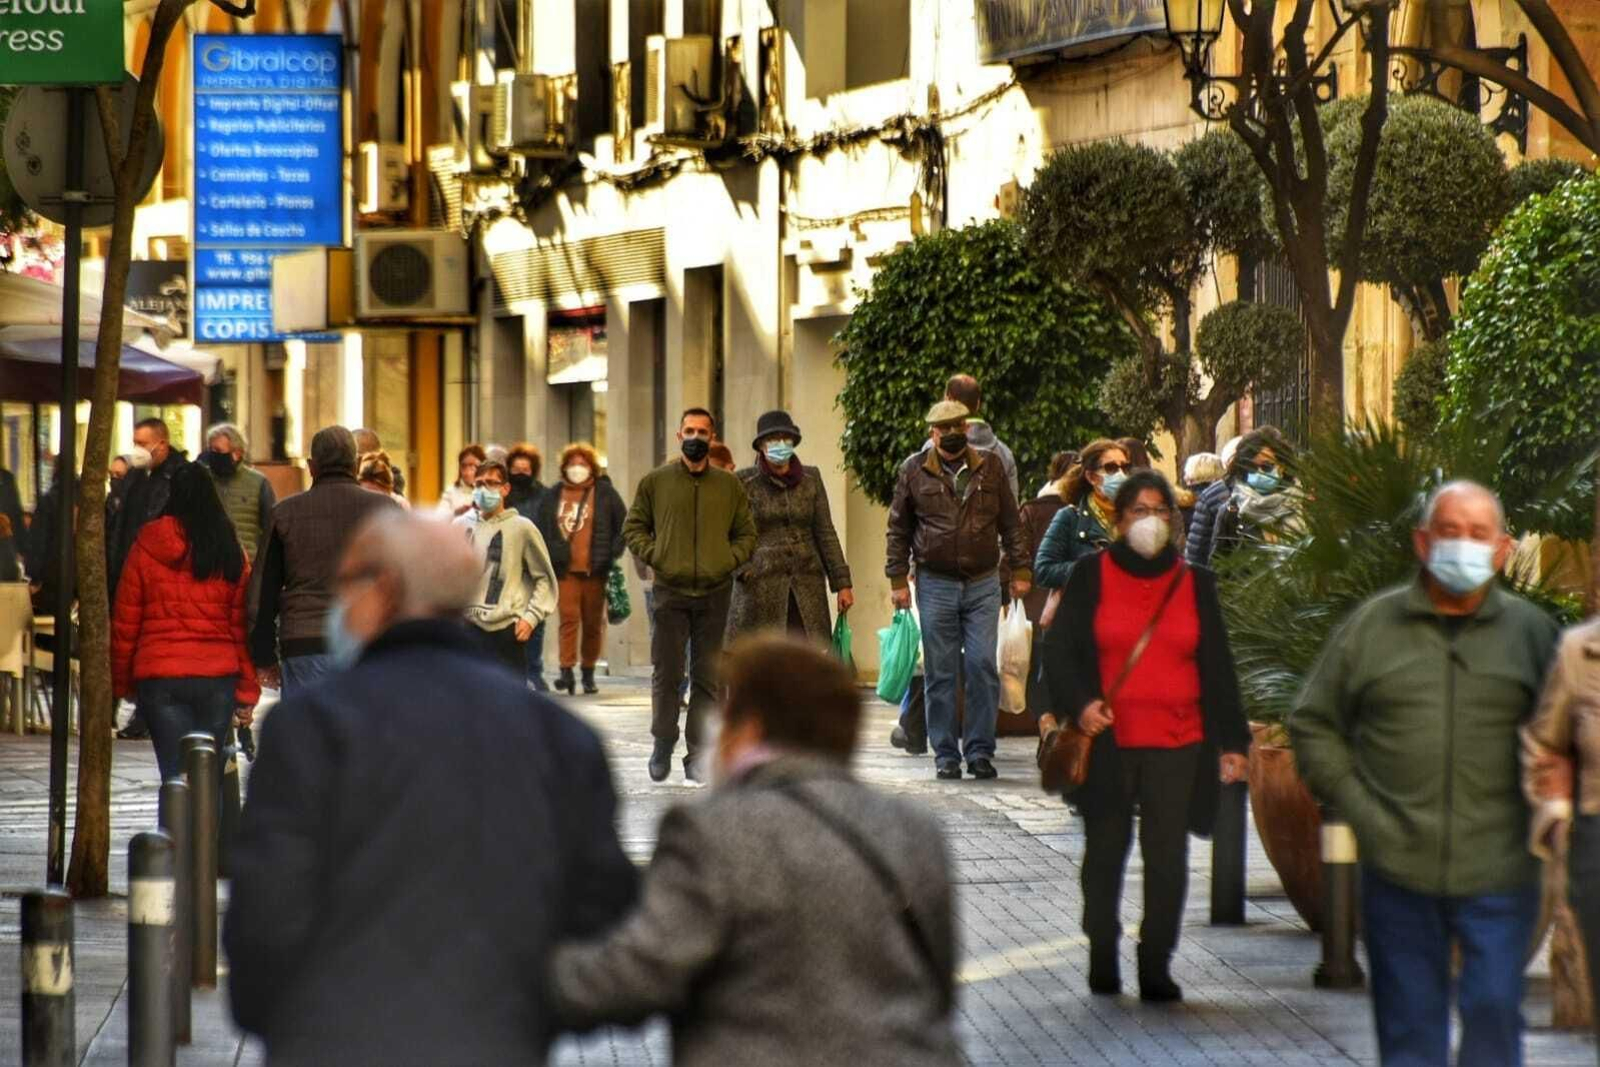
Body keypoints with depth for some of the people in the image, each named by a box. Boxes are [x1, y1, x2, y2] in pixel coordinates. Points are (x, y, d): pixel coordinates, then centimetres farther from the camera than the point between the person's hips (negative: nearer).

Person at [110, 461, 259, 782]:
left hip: (159, 676, -1)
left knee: (176, 776, -4)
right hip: (218, 678, 1)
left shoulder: (146, 548, 0)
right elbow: (242, 625, 3)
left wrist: (119, 683, 13)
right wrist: (247, 694, 8)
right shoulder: (231, 553, 2)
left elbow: (125, 622, 3)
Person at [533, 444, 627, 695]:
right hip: (566, 570, 0)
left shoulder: (605, 493, 3)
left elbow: (624, 525, 7)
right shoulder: (553, 495, 8)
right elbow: (540, 529, 15)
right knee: (569, 618, -11)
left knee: (593, 622, 6)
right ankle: (567, 670, -16)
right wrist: (549, 555, 4)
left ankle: (588, 673, 16)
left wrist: (612, 554, -2)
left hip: (595, 570, 0)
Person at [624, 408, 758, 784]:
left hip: (715, 594, 1)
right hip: (670, 593, -1)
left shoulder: (730, 486, 9)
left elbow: (746, 534, 15)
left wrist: (730, 560, -2)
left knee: (707, 678, 3)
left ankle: (698, 754, 7)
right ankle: (662, 744, 13)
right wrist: (653, 556, -3)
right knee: (666, 674, -2)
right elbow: (633, 527, 11)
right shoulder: (655, 482, 6)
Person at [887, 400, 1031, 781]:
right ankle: (945, 753, 8)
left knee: (983, 667, -4)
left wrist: (1020, 570, 7)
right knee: (940, 674, 2)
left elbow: (1010, 523, 12)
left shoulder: (990, 467, 8)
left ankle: (979, 750, 4)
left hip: (983, 583, 0)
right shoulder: (914, 471, 5)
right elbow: (899, 530, 8)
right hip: (935, 585, 0)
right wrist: (898, 579, 3)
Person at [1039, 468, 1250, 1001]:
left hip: (1177, 742, 1)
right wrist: (1079, 703, -15)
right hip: (1107, 741, -1)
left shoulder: (1194, 584, 11)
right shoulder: (1091, 576, 5)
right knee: (1105, 850, 7)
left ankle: (1156, 966, 2)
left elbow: (1217, 669, 13)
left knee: (1168, 857, -3)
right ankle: (1102, 958, 19)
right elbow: (1059, 649, 3)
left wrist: (1232, 741, 8)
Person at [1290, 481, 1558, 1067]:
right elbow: (1313, 724, 11)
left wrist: (1540, 818, -3)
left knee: (1494, 1009, -7)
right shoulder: (1372, 625, 7)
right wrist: (1359, 809, 1)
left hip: (1498, 871, -1)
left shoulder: (1531, 629, 6)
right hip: (1398, 869, 1)